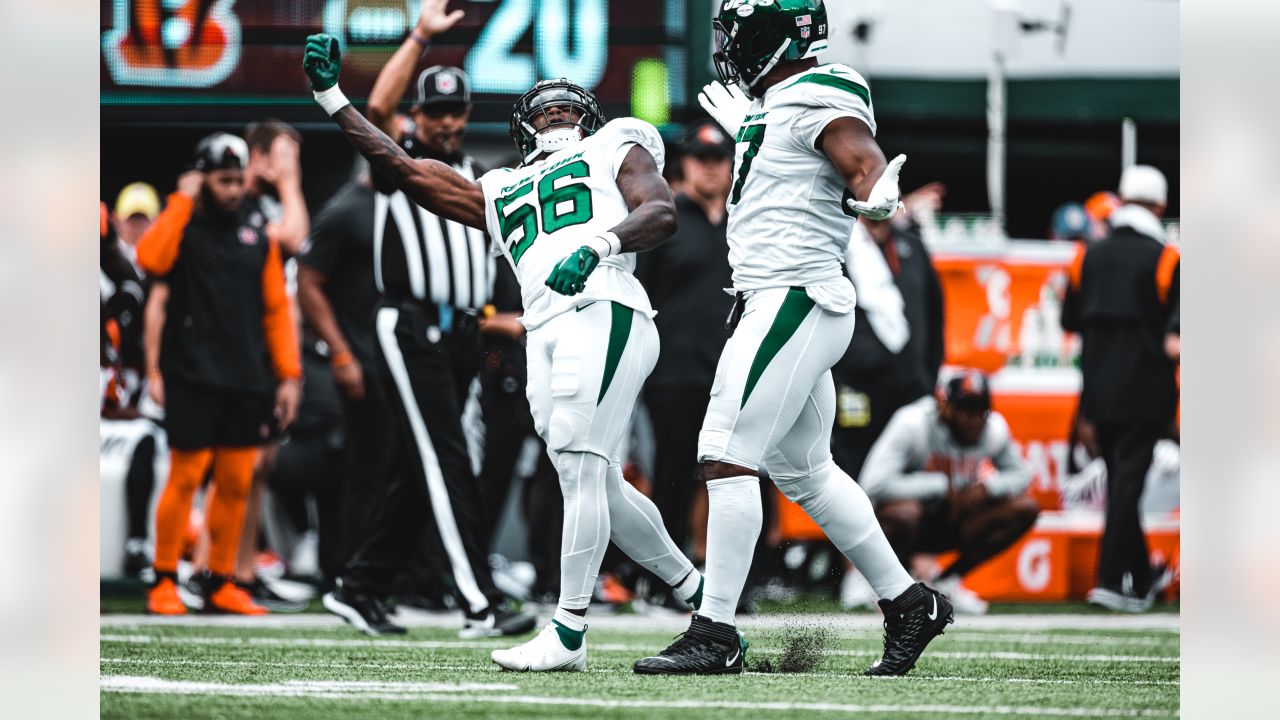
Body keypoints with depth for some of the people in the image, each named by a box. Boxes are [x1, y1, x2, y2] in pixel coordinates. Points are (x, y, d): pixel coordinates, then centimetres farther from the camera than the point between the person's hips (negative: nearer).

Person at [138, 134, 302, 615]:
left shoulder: (258, 232, 11)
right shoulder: (182, 224, -1)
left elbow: (276, 307, 12)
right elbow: (151, 260, -24)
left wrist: (288, 374, 6)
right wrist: (183, 201, -17)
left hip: (247, 379, 4)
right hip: (193, 377, -4)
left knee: (236, 483, 5)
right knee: (186, 477, -6)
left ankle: (220, 584, 13)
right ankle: (164, 582, 4)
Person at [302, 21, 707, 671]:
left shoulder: (614, 150, 20)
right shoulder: (500, 193, 32)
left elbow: (661, 213, 3)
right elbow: (402, 168, 30)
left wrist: (598, 244, -16)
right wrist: (330, 95, 27)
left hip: (604, 314, -6)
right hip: (545, 337, 6)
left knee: (581, 471, -15)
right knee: (599, 488, 5)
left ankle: (568, 634, -17)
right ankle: (699, 593, 22)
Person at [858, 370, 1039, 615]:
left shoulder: (994, 428, -6)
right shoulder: (912, 425, -23)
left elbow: (1020, 476, 8)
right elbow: (874, 484, -33)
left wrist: (986, 487, -16)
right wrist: (941, 486, -28)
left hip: (951, 525, 6)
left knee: (1026, 509, -11)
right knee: (903, 511, -41)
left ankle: (947, 581, 0)